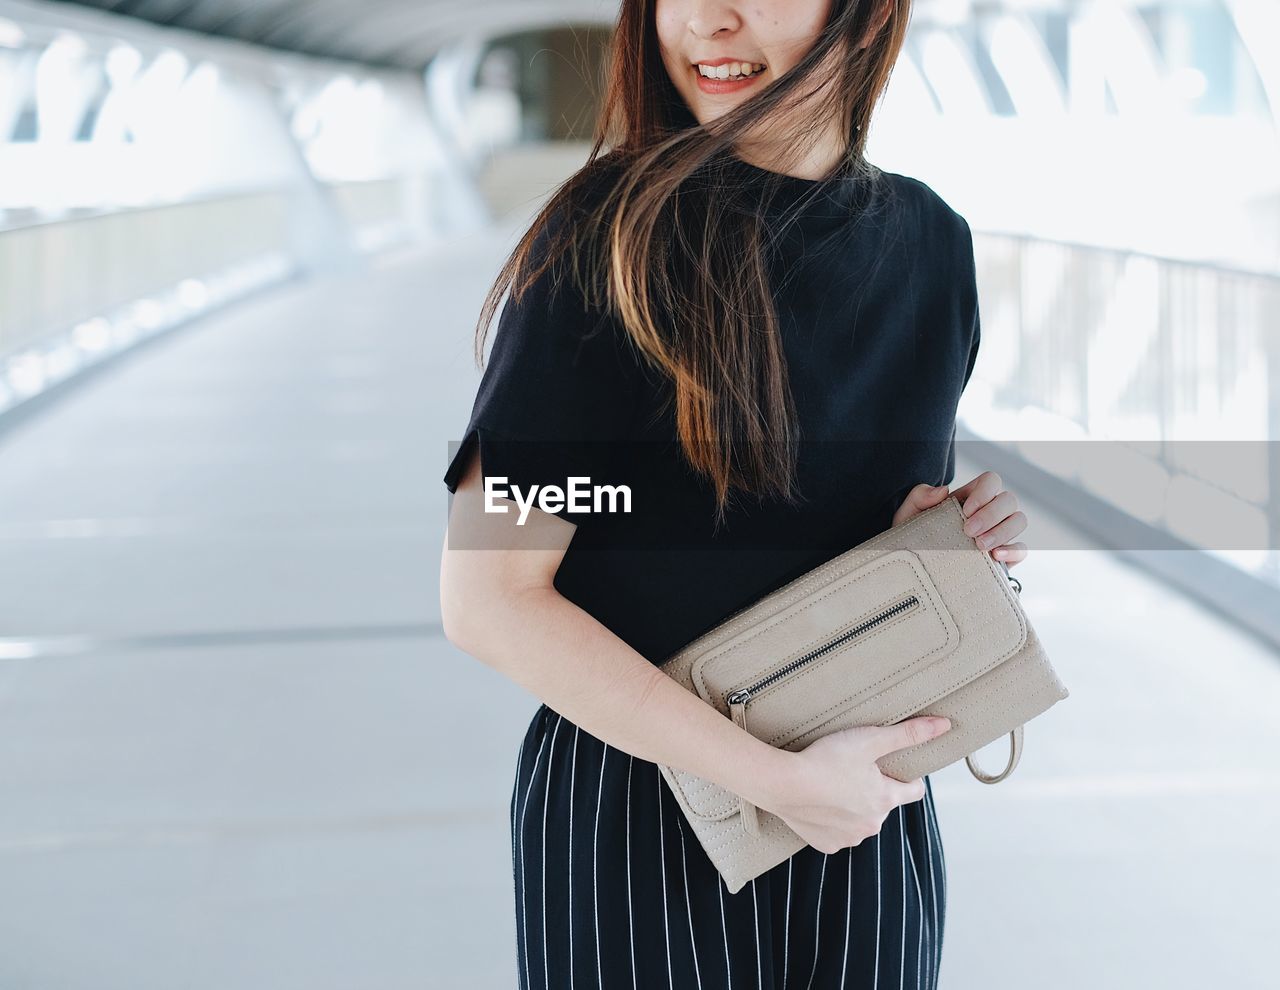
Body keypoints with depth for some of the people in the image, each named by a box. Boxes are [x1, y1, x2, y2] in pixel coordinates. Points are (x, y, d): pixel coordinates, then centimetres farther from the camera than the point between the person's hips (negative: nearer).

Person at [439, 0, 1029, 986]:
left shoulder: (931, 239, -1)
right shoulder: (606, 235, -16)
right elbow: (488, 599, -19)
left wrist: (964, 530, -8)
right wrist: (778, 777, -20)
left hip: (865, 807, 4)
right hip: (634, 819, -4)